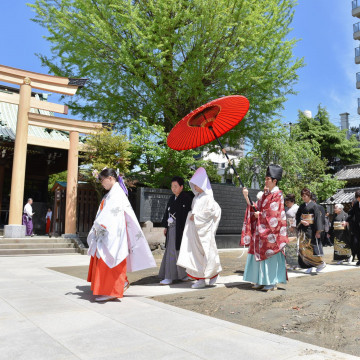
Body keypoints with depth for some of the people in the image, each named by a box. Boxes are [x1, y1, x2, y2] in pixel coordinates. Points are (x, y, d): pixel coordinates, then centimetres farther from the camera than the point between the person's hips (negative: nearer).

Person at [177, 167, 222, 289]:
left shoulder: (207, 197, -7)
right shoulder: (197, 197, 16)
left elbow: (212, 210, -16)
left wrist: (196, 216, -14)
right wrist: (192, 215, 5)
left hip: (204, 229, -8)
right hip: (195, 229, 8)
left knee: (207, 252, -1)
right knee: (196, 253, 4)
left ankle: (214, 272, 20)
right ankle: (200, 279, 8)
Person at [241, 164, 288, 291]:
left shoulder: (277, 194, -8)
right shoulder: (266, 194, 16)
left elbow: (273, 214, -16)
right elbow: (256, 208, 12)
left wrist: (259, 214, -7)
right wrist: (247, 197, 4)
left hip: (270, 231, -8)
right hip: (261, 230, 8)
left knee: (269, 254, -4)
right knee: (259, 253, 9)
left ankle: (272, 282, 5)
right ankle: (261, 281, 18)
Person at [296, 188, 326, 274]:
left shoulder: (314, 205, -7)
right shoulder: (302, 206, 10)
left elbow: (318, 218, -10)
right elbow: (297, 216, 12)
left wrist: (318, 231, -14)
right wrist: (302, 221, -10)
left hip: (311, 229, -6)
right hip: (303, 229, 6)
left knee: (312, 247, -5)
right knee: (303, 248, 4)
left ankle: (321, 263, 16)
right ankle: (309, 266, 14)